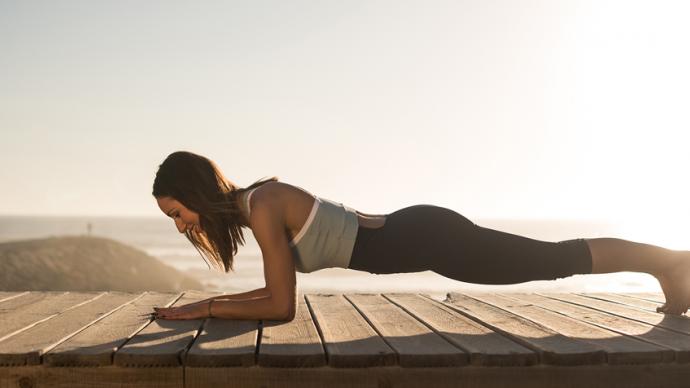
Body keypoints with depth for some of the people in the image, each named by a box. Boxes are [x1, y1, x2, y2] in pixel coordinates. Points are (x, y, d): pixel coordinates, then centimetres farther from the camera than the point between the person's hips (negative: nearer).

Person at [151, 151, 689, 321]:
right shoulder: (256, 201, 6)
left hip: (423, 240, -8)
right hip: (413, 234, 8)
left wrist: (207, 308, -12)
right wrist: (206, 302, 10)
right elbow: (277, 289, 14)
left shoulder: (262, 206, -20)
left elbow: (281, 306, -21)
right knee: (549, 261, 19)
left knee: (558, 258, 4)